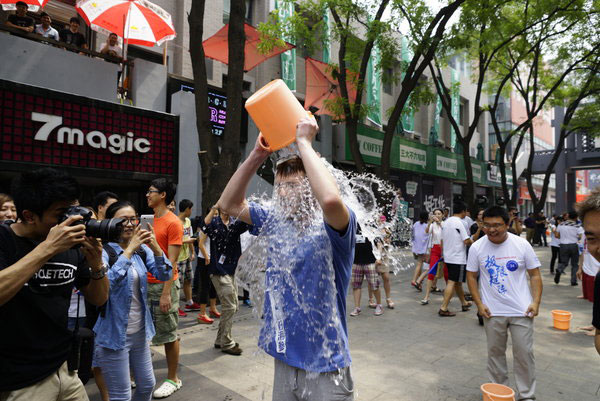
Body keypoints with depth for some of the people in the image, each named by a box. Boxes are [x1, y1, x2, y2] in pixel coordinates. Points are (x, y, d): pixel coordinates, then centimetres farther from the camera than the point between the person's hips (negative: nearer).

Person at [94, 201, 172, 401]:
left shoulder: (142, 249, 3)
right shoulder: (104, 251, -15)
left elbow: (165, 275, -7)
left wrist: (156, 247, -22)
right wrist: (129, 251, -32)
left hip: (140, 331, 6)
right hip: (114, 335, -6)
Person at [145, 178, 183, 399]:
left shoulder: (173, 223, -12)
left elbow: (172, 261, -16)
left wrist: (166, 293, -18)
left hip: (163, 284, -7)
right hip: (146, 283, 8)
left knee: (169, 334, 4)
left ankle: (173, 379, 20)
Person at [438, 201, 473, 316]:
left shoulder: (446, 222, 9)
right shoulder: (459, 223, -15)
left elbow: (442, 240, 13)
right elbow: (467, 241, -18)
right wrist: (472, 241, 3)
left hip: (448, 257, 8)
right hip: (458, 258, -8)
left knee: (457, 282, 19)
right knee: (452, 283, -6)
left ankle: (464, 303, 35)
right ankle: (443, 308, -7)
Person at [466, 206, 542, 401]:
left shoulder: (522, 244, -7)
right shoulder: (477, 247, -6)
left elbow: (535, 275, 0)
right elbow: (471, 276, 2)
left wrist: (536, 302, -9)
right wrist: (479, 303, -5)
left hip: (521, 311, -1)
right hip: (492, 312, 1)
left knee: (524, 354, 7)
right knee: (495, 352, 14)